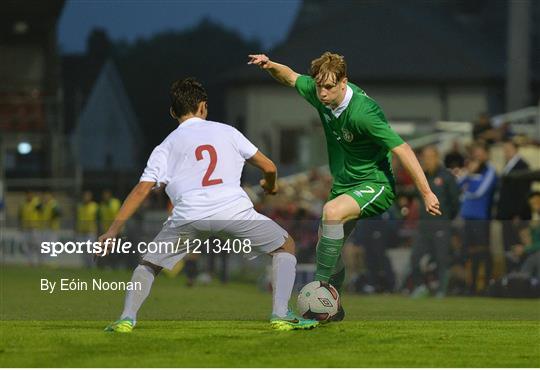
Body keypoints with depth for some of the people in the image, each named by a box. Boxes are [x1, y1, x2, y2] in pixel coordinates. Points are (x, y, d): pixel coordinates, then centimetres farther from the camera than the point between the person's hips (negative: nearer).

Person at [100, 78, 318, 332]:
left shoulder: (166, 147, 20)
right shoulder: (226, 131, 21)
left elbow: (141, 190, 10)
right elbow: (268, 167, 23)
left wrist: (113, 230, 10)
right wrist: (270, 185, 47)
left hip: (188, 214, 1)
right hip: (234, 209, -1)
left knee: (148, 265, 21)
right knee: (285, 247, 21)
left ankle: (127, 318, -1)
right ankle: (281, 315, 6)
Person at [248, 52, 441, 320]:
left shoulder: (363, 112, -29)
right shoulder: (319, 92, -7)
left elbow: (402, 149, -26)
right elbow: (291, 78, 14)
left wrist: (426, 193, -26)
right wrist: (270, 65, -8)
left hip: (374, 185, -8)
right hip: (344, 185, 8)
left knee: (332, 212, -34)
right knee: (327, 247, 10)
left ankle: (320, 285, -23)